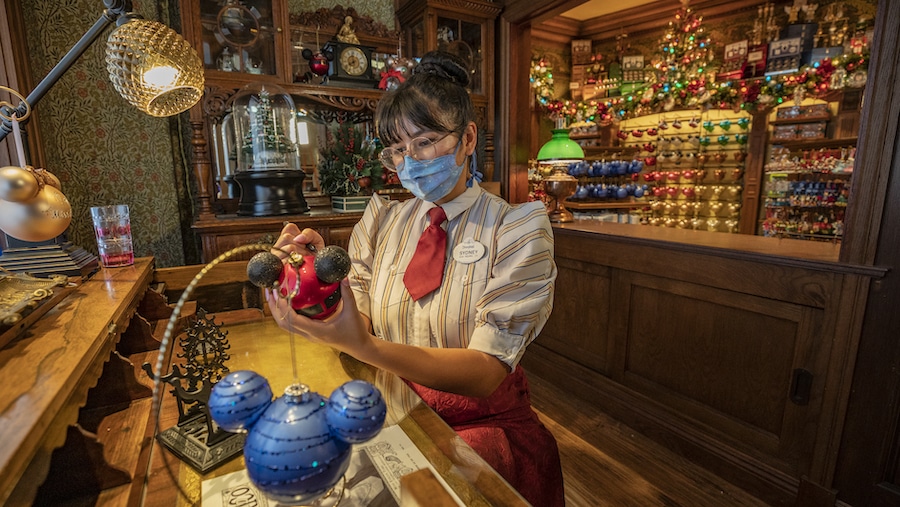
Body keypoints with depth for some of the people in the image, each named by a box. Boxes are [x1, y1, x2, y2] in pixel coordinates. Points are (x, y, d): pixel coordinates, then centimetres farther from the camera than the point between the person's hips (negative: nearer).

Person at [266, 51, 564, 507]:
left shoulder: (515, 230, -10)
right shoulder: (382, 222, 3)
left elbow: (485, 373, -18)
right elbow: (359, 327, -1)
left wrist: (366, 346, -31)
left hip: (479, 424, -3)